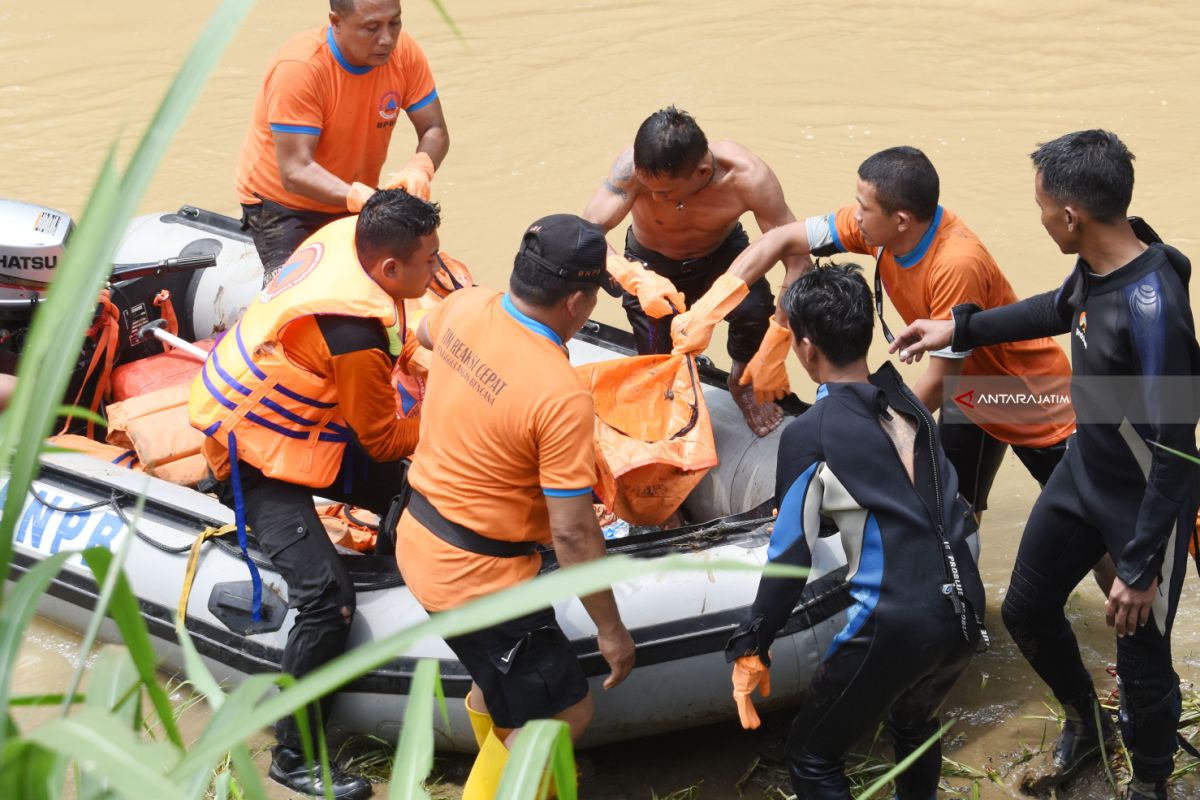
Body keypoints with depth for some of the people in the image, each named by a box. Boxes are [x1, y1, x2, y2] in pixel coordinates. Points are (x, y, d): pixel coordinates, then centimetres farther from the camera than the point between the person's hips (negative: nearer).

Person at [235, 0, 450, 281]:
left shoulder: (404, 51, -15)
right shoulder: (297, 68, -29)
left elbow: (435, 132, -11)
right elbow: (295, 173, -33)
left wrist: (419, 169, -35)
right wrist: (363, 198, -48)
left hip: (357, 201, 5)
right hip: (283, 205, -5)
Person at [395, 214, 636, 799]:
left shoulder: (466, 306, -6)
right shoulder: (562, 397, -28)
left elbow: (426, 333, 21)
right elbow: (573, 534, -23)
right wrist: (611, 630, -11)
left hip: (419, 536, 9)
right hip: (476, 576, -9)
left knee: (502, 674, 30)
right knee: (563, 714, 7)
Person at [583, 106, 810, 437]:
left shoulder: (748, 177, -36)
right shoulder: (636, 166, -37)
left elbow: (797, 259, -31)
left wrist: (776, 342, -36)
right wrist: (636, 279, -55)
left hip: (722, 251, 0)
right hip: (652, 265, 0)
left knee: (754, 310, -28)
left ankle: (742, 382, 5)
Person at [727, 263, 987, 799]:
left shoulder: (809, 435, -9)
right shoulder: (906, 404, 9)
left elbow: (790, 560, -8)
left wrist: (751, 648, 0)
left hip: (894, 625, -7)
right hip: (964, 613, 7)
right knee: (914, 723, 33)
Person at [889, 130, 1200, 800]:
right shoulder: (1097, 267, -10)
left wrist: (1141, 565, -23)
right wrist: (960, 330, 21)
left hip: (1146, 501, -8)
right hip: (1084, 469, 9)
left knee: (1142, 658, 7)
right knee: (1028, 608, 21)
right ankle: (1086, 724, 48)